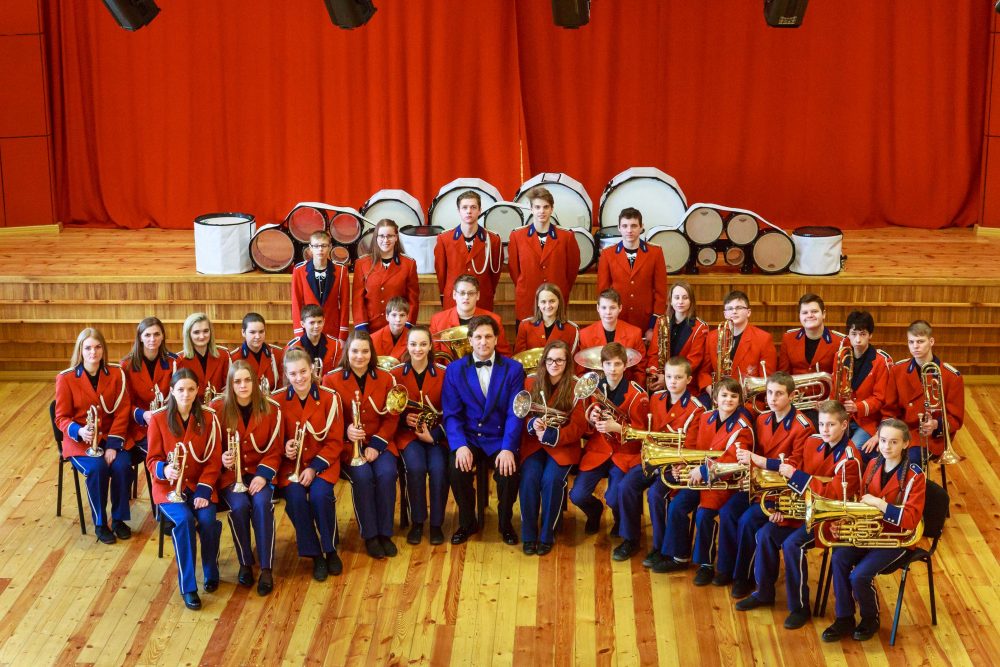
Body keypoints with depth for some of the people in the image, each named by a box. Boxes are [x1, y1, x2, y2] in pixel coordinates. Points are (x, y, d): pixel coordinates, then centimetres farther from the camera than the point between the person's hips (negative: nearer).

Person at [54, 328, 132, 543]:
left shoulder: (116, 373, 0)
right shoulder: (66, 378, -5)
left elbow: (122, 411, -2)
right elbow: (61, 417, -3)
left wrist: (113, 444, -14)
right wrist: (80, 431, -26)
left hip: (111, 436, 2)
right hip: (79, 439, -2)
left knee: (122, 466, -27)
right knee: (97, 468, -31)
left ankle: (119, 519, -5)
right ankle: (100, 523, -12)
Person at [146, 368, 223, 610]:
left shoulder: (208, 418, -1)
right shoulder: (159, 419, -4)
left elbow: (214, 459, -1)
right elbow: (152, 460, -1)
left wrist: (203, 490, -13)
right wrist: (165, 470, -25)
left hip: (200, 485, 1)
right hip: (169, 486, -1)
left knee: (207, 520, -26)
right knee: (184, 520, -30)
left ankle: (211, 572, 2)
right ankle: (187, 587, -20)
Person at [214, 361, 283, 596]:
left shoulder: (270, 408, -3)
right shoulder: (218, 408, -6)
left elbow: (274, 449, 0)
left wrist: (263, 475, -15)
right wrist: (222, 458, -22)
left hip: (259, 471, 1)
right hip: (230, 472, 0)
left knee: (262, 503, -29)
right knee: (239, 505, -29)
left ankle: (266, 568, -20)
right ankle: (245, 564, -8)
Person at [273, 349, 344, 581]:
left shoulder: (329, 397, -5)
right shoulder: (277, 400, -3)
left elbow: (335, 442, -4)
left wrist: (314, 468, -15)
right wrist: (284, 447, -17)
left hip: (322, 462, -1)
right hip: (291, 463, 1)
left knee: (320, 494, -29)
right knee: (295, 496, -28)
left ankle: (330, 550, -6)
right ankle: (315, 554, -10)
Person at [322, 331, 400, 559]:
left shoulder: (385, 378, 4)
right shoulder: (331, 379, -1)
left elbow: (391, 418, 4)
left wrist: (376, 445, -11)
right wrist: (345, 431, -22)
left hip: (379, 442, 2)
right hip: (347, 444, -2)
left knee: (386, 473, -27)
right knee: (362, 476, -29)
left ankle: (385, 533, -13)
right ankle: (370, 536, -15)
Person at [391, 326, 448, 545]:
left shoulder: (443, 373, 0)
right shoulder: (396, 374, 1)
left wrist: (433, 435, -12)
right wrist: (404, 418, -14)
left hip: (436, 434, 0)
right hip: (407, 432, 0)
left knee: (438, 468, -28)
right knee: (415, 467, -29)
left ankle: (436, 523, -9)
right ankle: (417, 522, -9)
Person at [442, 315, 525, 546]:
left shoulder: (513, 369, 2)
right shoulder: (455, 369, 3)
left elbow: (515, 413, -5)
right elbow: (451, 413, -2)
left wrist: (508, 449, -20)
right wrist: (460, 446, -19)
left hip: (500, 439, 0)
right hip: (468, 438, 1)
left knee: (509, 471, -28)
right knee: (457, 468, -28)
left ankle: (506, 523, 3)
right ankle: (467, 523, 0)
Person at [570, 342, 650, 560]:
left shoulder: (637, 394, -10)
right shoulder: (594, 388, 3)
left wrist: (617, 427, -23)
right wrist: (591, 418, -11)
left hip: (626, 453, -4)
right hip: (598, 451, 4)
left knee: (616, 497, -27)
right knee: (577, 495, -13)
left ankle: (630, 539, 0)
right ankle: (594, 512, 25)